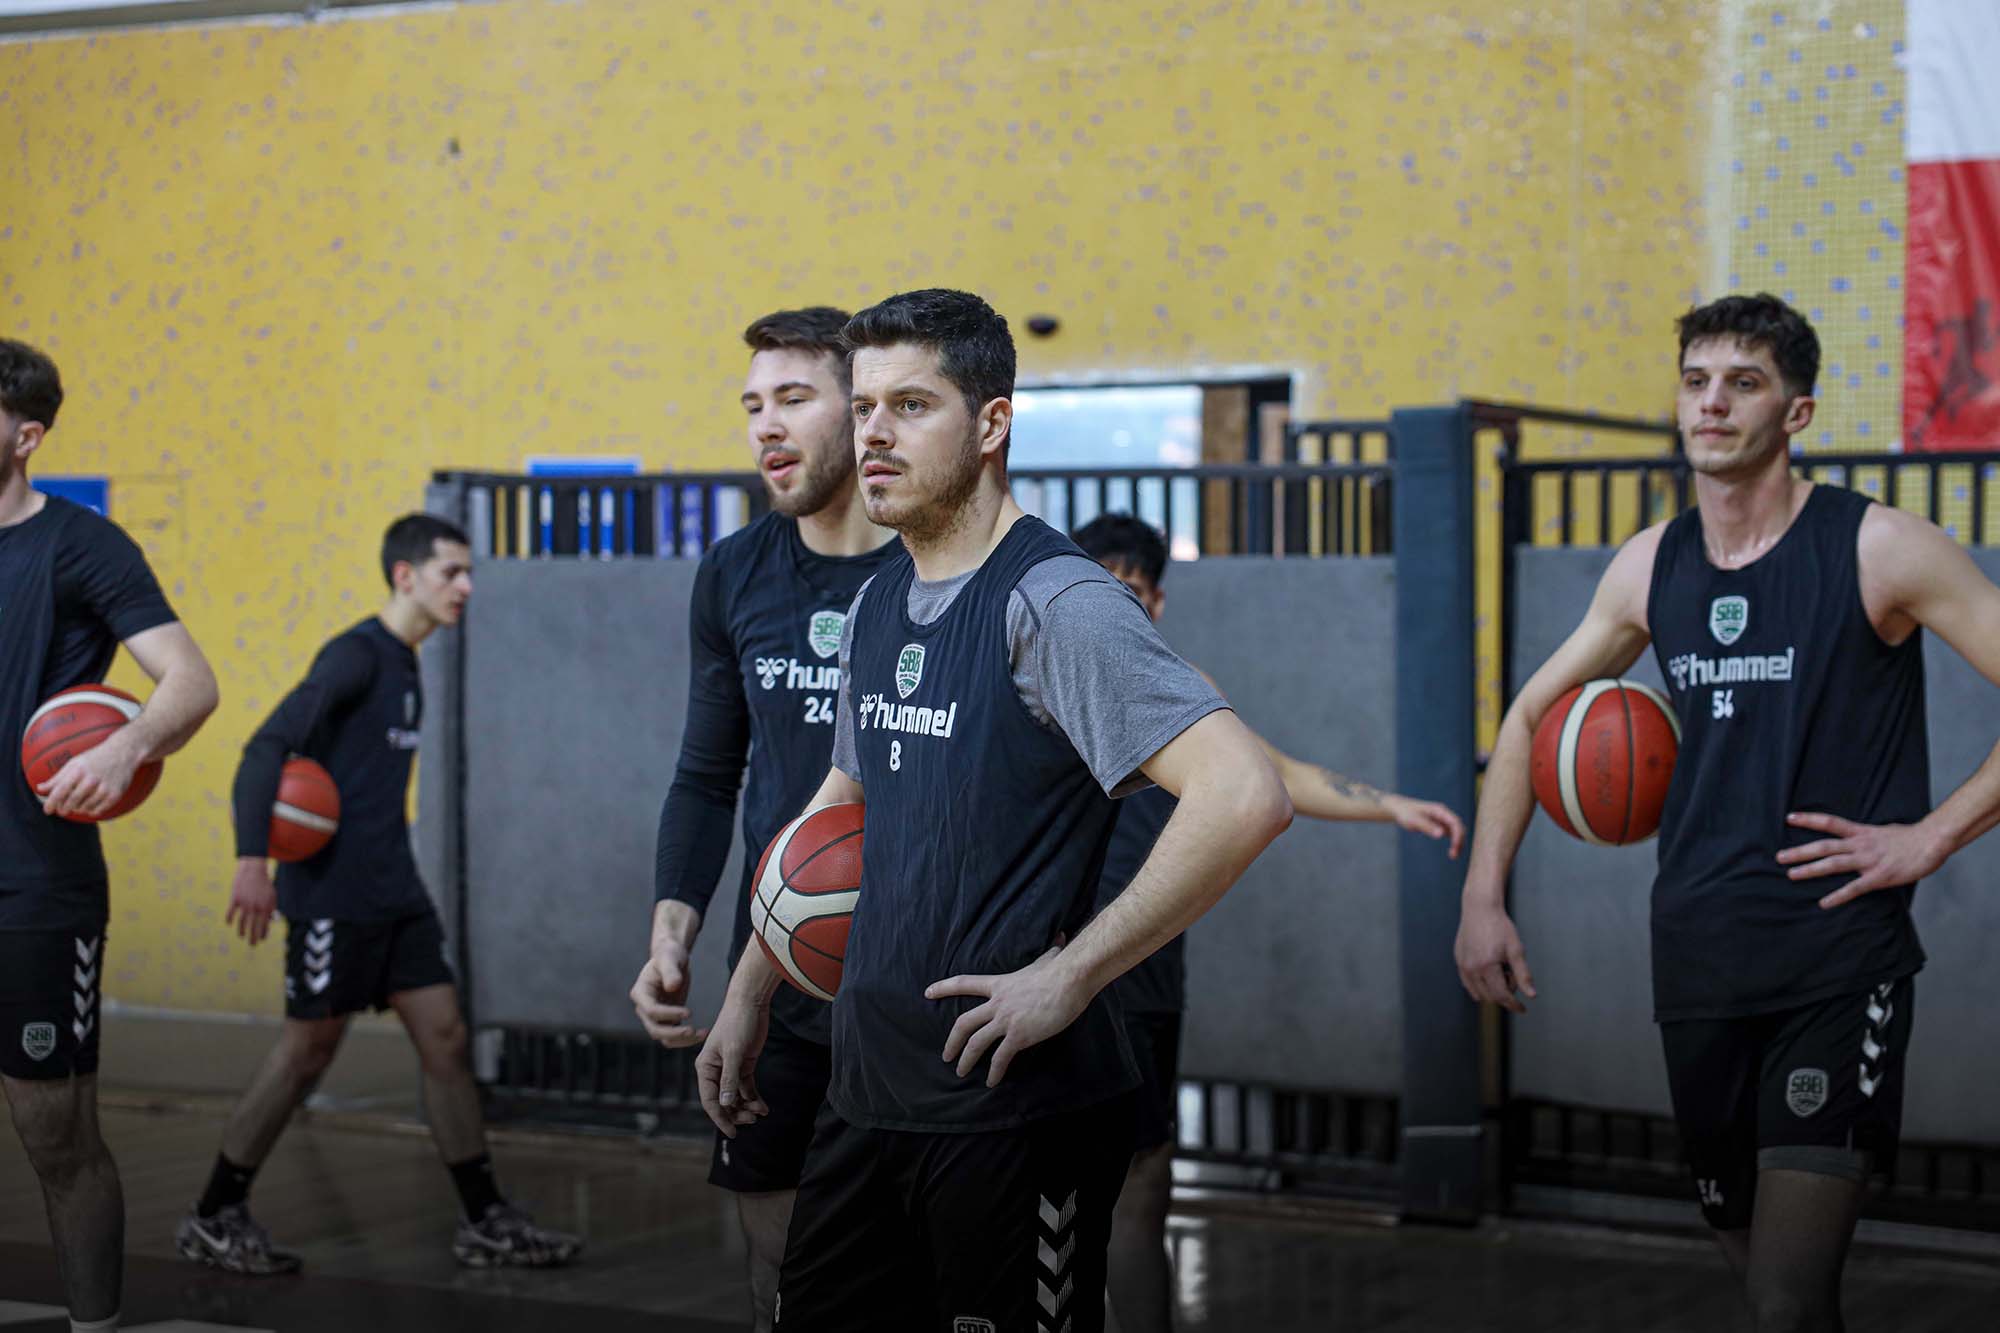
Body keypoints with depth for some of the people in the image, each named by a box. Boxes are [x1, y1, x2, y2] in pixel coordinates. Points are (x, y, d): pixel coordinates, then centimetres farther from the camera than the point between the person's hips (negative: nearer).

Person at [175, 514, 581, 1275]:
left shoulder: (404, 667, 14)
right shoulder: (356, 656, -13)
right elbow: (268, 748, -23)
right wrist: (253, 860, -33)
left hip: (394, 896, 8)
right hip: (333, 893, -8)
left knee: (444, 1039, 5)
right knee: (309, 1050, 0)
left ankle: (486, 1221, 10)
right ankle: (213, 1218, 13)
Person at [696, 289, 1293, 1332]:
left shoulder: (1054, 600, -16)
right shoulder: (878, 605, 11)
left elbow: (1245, 796, -26)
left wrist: (1068, 978, -22)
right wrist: (749, 995, 22)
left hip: (1017, 1107, -8)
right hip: (865, 1091, 8)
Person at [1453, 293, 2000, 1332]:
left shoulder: (1876, 549, -8)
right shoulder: (1651, 566, 8)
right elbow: (1530, 715, 20)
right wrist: (1483, 895, 11)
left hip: (1838, 962, -5)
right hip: (1696, 964, 6)